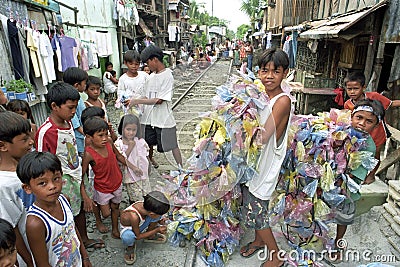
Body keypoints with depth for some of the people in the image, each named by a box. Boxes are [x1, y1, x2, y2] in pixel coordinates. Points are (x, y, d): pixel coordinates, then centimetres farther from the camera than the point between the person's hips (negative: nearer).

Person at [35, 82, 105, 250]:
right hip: (63, 181, -8)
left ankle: (85, 239, 44)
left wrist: (81, 182, 16)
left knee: (80, 207, 23)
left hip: (76, 176, 8)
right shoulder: (45, 132, -24)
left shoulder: (68, 123, 0)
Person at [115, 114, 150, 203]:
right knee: (135, 198, 4)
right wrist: (130, 147, -24)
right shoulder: (119, 144, -15)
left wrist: (148, 169, 11)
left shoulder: (141, 141, -6)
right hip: (130, 176, -3)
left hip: (143, 174, 3)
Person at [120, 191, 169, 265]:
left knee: (158, 210, -17)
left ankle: (150, 236, 9)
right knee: (128, 237, -41)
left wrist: (159, 221, -13)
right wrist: (157, 230, -22)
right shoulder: (134, 216, -42)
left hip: (140, 225, 5)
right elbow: (138, 236, -25)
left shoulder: (145, 205, -26)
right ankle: (131, 246, -1)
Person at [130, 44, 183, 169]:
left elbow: (159, 100, -19)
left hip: (164, 119, -7)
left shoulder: (167, 76, -14)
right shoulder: (151, 76, 9)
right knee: (149, 143, 19)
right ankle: (149, 160, 42)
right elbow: (146, 96, 10)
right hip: (150, 117, 7)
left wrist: (138, 101, -17)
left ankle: (181, 169, 16)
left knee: (172, 145, 3)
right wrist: (133, 102, -6)